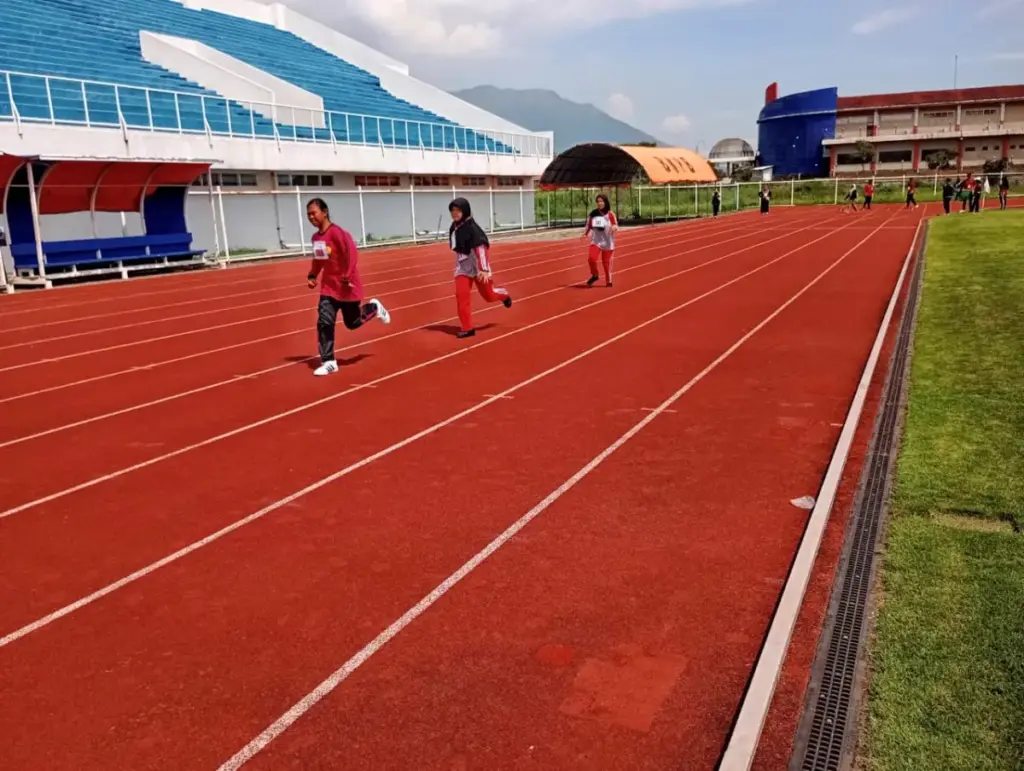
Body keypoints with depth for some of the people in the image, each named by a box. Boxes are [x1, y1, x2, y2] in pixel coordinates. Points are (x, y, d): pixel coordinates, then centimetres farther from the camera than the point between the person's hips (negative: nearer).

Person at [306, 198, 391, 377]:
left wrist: (348, 276, -31)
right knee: (324, 323, -7)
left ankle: (374, 307, 41)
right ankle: (328, 362, -1)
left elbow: (352, 253, -27)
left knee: (353, 322, 11)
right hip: (328, 288, 6)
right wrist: (312, 276, 6)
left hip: (346, 287, -6)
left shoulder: (337, 232, -20)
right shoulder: (315, 237, 3)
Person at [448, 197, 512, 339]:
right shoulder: (454, 227, 2)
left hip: (477, 265, -6)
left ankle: (504, 295, 43)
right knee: (461, 296, -6)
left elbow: (481, 249, -25)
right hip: (462, 266, 6)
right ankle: (467, 328, -1)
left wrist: (484, 269, -30)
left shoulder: (472, 227, -21)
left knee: (488, 295, 8)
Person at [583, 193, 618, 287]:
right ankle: (595, 275, 8)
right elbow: (589, 226, 13)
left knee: (606, 262, 6)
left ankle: (608, 281, 28)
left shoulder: (610, 214, -6)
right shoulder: (592, 214, 0)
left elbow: (616, 225, -1)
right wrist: (585, 234, -5)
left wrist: (614, 227, -25)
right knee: (591, 258, -19)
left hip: (608, 242, -1)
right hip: (596, 241, 1)